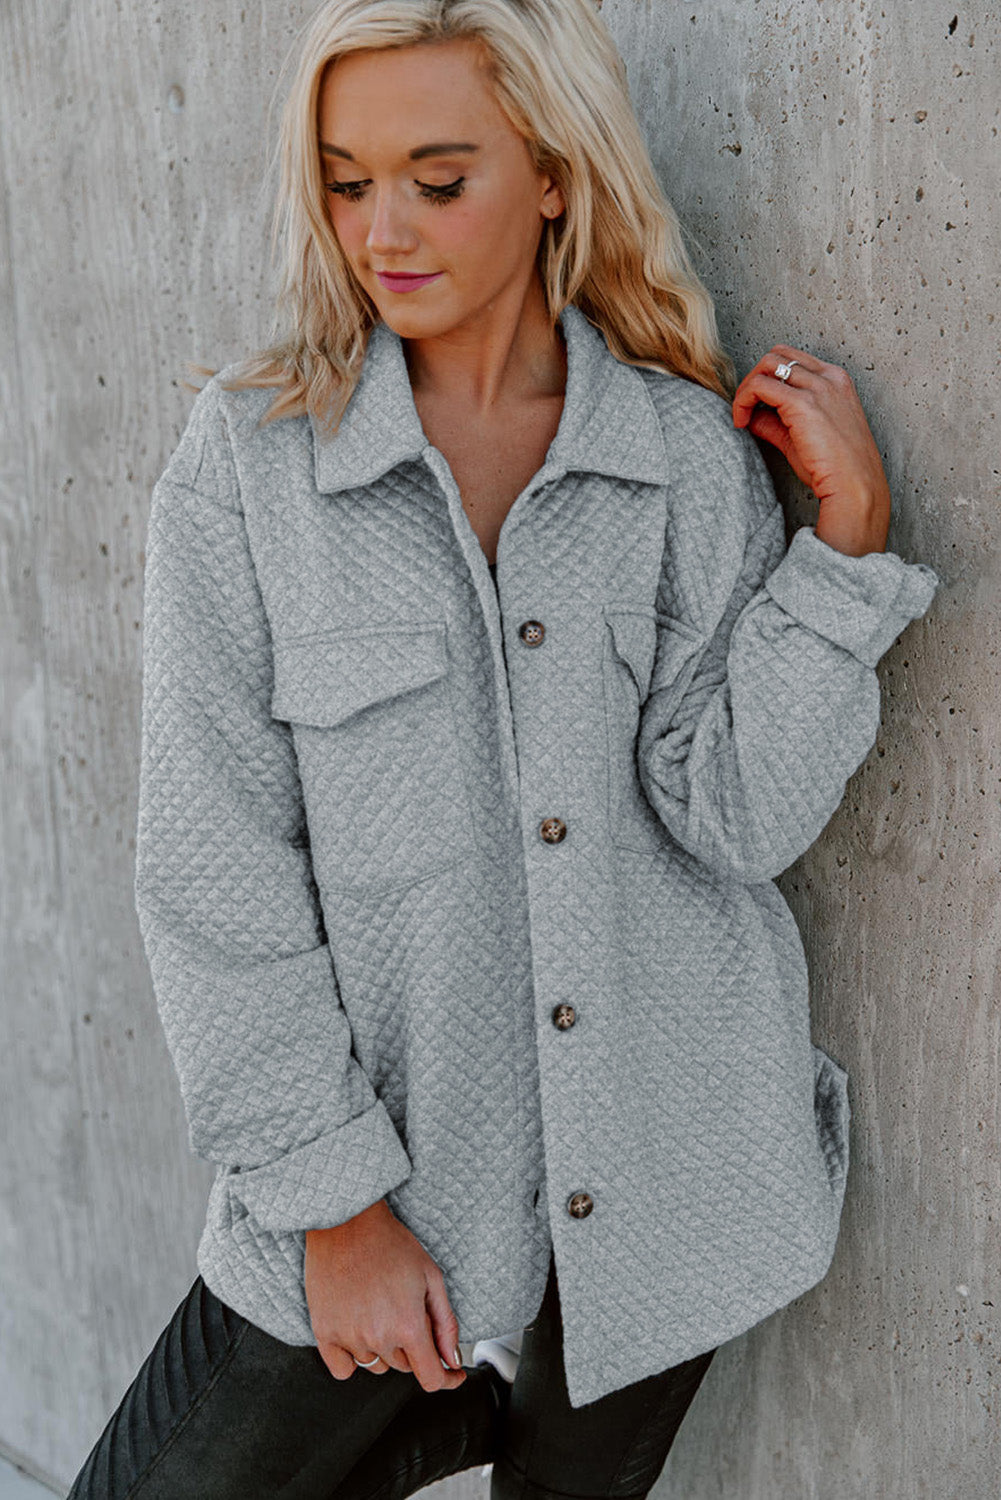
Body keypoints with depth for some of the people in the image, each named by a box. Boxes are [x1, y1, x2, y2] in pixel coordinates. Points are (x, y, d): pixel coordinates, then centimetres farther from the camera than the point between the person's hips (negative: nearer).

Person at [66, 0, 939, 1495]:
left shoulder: (697, 454, -2)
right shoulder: (247, 459, -6)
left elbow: (739, 816, -8)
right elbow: (214, 867, -8)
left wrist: (847, 532, -15)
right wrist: (336, 1199, -9)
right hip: (380, 1163, 0)